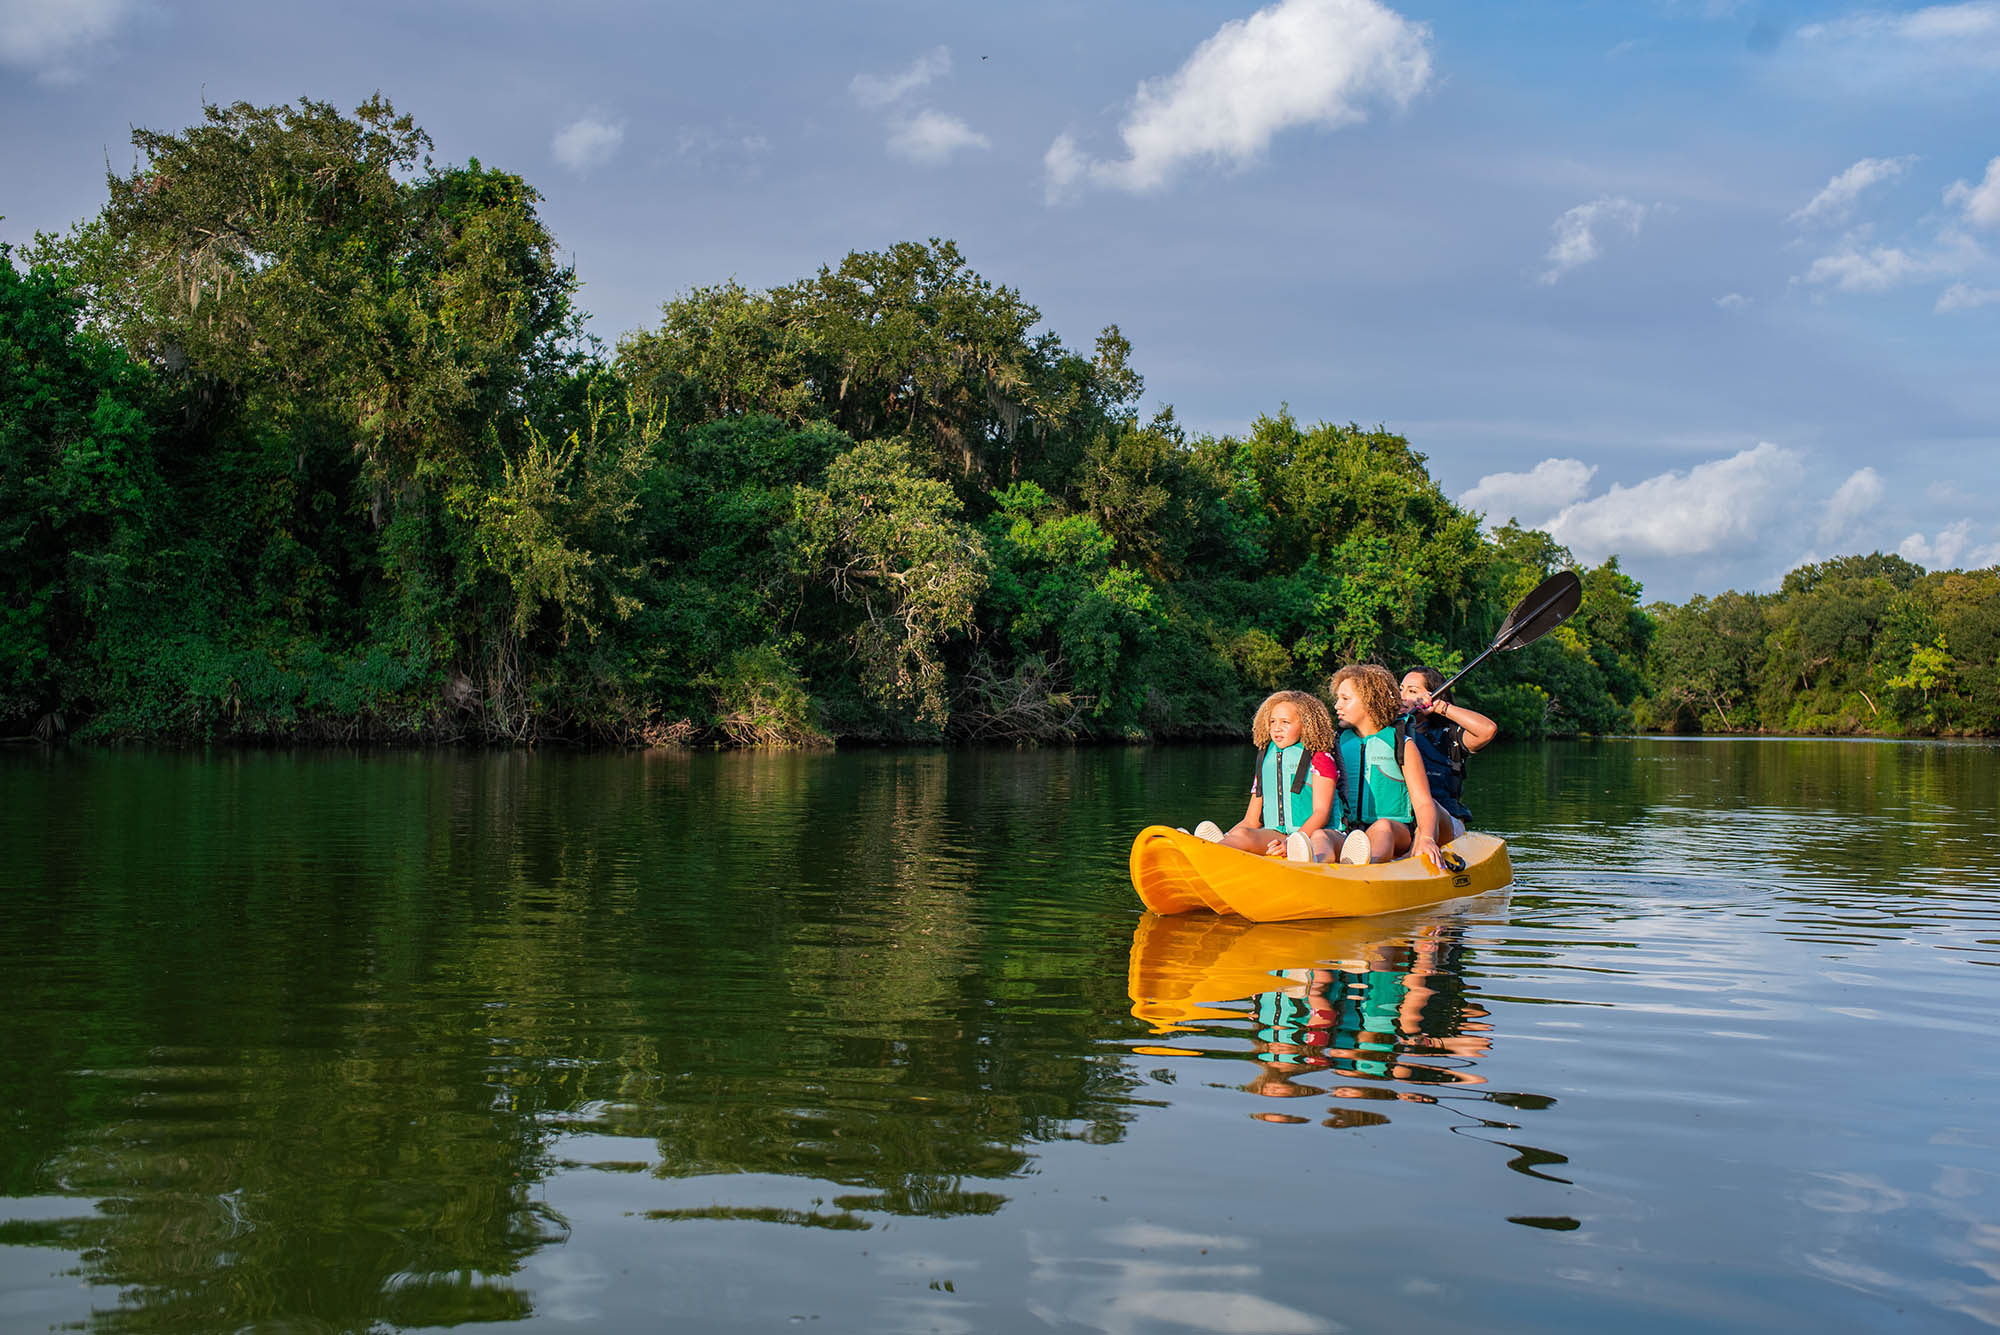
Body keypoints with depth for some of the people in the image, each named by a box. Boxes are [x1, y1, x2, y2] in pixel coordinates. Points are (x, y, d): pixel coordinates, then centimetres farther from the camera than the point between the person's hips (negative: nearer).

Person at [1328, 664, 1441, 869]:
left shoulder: (1402, 745, 5)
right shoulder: (1340, 743, 16)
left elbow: (1423, 803, -3)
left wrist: (1426, 839, -24)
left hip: (1399, 831, -4)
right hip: (1346, 833, 4)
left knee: (1383, 827, -38)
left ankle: (1367, 862, -73)